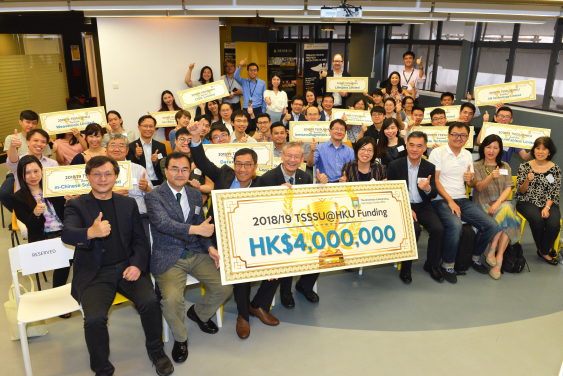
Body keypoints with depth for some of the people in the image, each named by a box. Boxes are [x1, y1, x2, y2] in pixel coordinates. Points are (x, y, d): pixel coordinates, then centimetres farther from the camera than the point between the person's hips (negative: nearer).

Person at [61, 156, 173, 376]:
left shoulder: (128, 204, 14)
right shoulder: (77, 205, 5)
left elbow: (139, 240, 12)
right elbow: (66, 234, -15)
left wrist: (137, 265, -8)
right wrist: (90, 232, -38)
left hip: (127, 267, 2)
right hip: (94, 273, -2)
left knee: (150, 301, -23)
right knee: (94, 318, -26)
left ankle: (156, 351, 5)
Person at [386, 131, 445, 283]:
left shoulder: (429, 167, 7)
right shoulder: (395, 165, -1)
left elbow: (434, 195, 3)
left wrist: (428, 189, -22)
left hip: (423, 206, 3)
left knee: (438, 229, -21)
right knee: (414, 229, -30)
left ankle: (432, 265, 4)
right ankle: (406, 267, -8)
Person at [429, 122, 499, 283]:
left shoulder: (467, 155, 15)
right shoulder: (438, 152, -2)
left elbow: (473, 184, 18)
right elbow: (435, 180, -9)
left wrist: (471, 179, -7)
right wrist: (450, 201, -15)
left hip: (462, 200, 6)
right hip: (441, 200, -6)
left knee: (492, 226, -10)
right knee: (455, 225, -34)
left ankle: (475, 258, 14)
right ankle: (447, 265, -13)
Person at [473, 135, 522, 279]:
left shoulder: (505, 166, 17)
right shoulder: (476, 166, 7)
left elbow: (508, 188, 4)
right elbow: (479, 188, -7)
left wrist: (498, 203, -15)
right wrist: (491, 177, -28)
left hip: (502, 203, 3)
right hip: (482, 205, -3)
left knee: (506, 209, -33)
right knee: (507, 214, -31)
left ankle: (492, 250, -26)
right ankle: (499, 259, -23)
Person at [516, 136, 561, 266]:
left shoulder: (555, 169, 5)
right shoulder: (525, 166, 3)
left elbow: (555, 193, 2)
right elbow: (521, 192, 2)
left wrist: (547, 207, -14)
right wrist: (528, 180, -18)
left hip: (548, 204, 1)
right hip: (527, 203, -1)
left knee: (554, 223, -28)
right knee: (537, 219, -31)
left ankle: (543, 250, 0)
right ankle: (546, 250, -4)